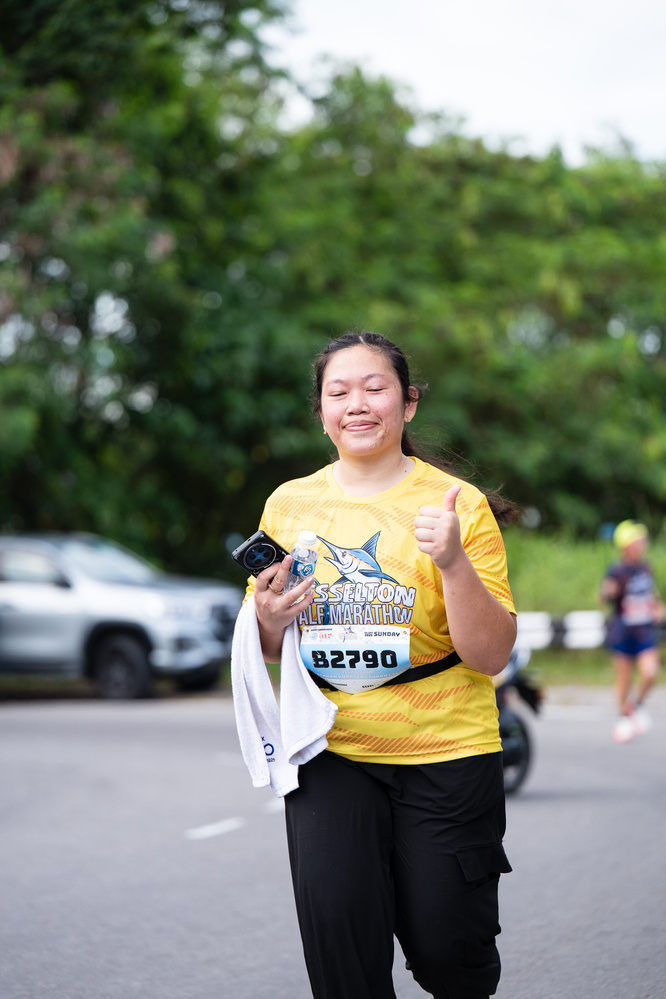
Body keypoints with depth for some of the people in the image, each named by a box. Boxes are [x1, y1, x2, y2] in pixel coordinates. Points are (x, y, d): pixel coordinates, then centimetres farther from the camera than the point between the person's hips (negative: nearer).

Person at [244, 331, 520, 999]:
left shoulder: (458, 504, -5)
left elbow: (492, 656, -9)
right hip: (331, 751, 2)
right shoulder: (289, 504, 4)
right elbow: (268, 648, 14)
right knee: (338, 937, -11)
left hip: (445, 751, -2)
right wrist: (269, 624, -9)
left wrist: (454, 562, -24)